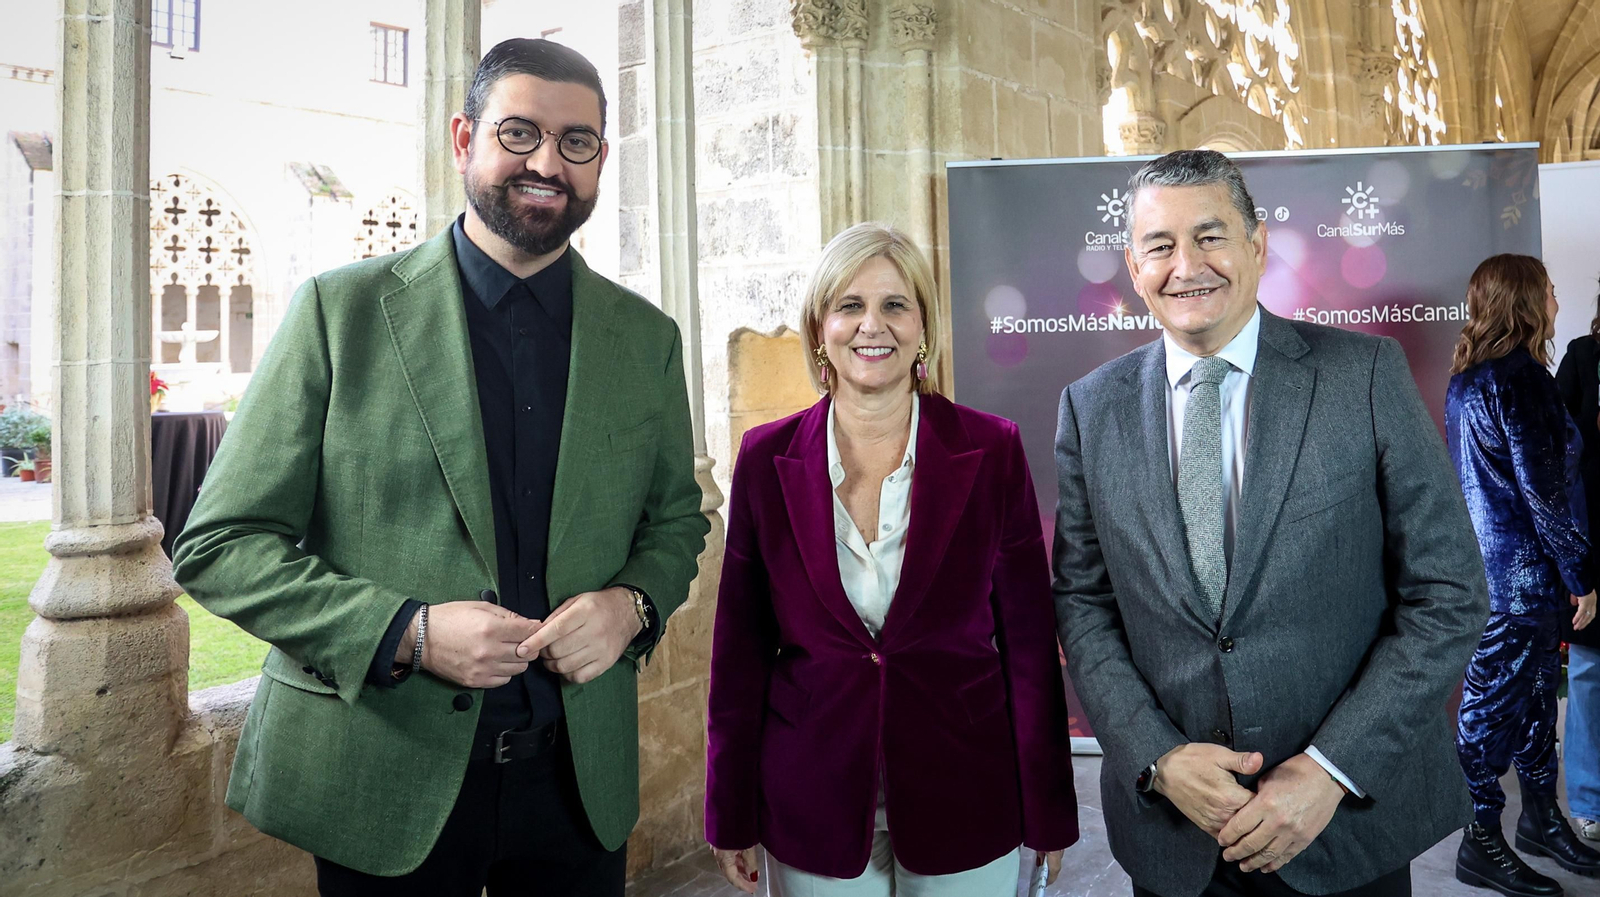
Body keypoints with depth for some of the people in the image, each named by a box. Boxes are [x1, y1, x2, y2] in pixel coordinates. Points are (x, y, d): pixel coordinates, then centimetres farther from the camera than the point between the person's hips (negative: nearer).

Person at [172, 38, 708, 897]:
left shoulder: (647, 337, 2)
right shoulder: (341, 309, -6)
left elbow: (675, 520, 10)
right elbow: (219, 544, -5)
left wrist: (633, 602, -11)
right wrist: (407, 632, -19)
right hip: (381, 781, -2)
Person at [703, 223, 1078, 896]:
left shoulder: (992, 450, -8)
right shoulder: (767, 458, -5)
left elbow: (1028, 639, -4)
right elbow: (741, 648, -1)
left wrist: (1047, 813, 0)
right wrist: (732, 816, 3)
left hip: (964, 804, 0)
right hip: (813, 808, 1)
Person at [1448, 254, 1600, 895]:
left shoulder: (1468, 377, 12)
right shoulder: (1520, 376, -17)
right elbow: (1543, 489, -18)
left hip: (1488, 567, 10)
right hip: (1520, 571, -10)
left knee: (1536, 688, 19)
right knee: (1496, 698, 1)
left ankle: (1541, 819, 34)